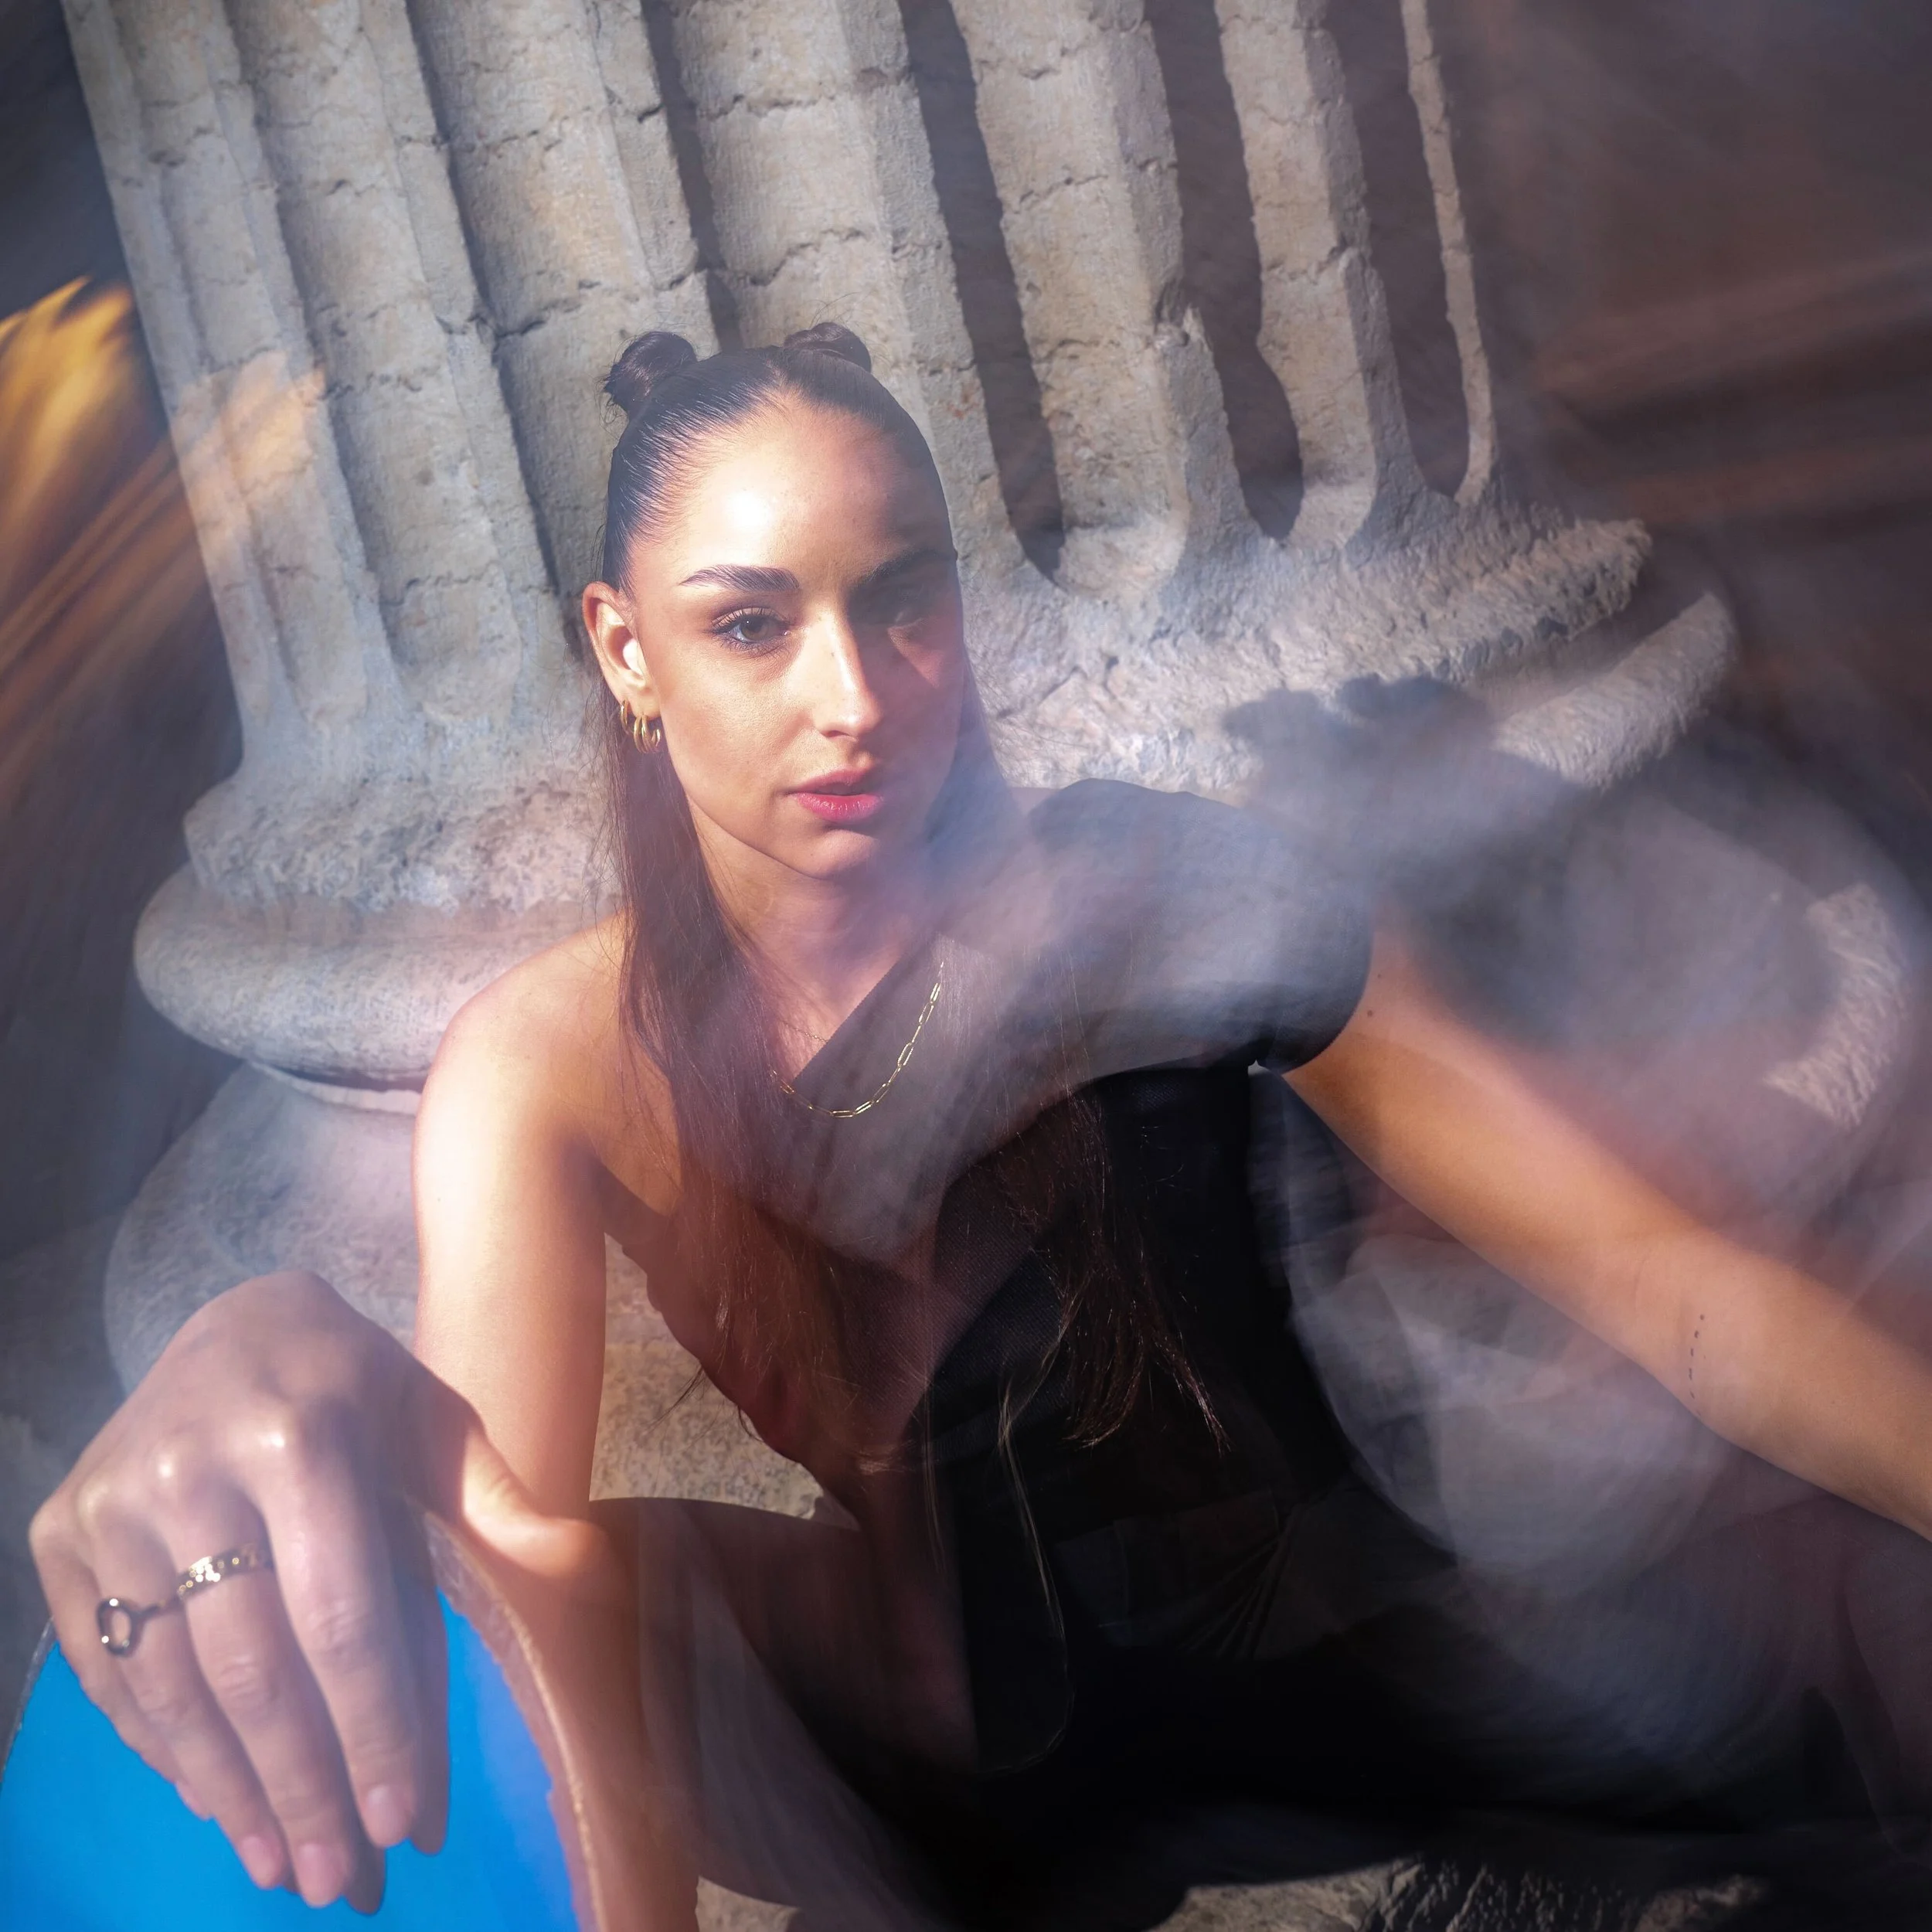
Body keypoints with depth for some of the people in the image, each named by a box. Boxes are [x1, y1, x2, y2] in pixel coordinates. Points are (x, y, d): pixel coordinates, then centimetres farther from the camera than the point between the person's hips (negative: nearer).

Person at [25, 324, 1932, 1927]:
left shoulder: (1167, 896, -12)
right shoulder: (550, 1066, -12)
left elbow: (1645, 1266, -13)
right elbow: (516, 1542, -27)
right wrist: (283, 1355, -50)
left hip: (1369, 1646, 0)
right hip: (979, 1771, 1)